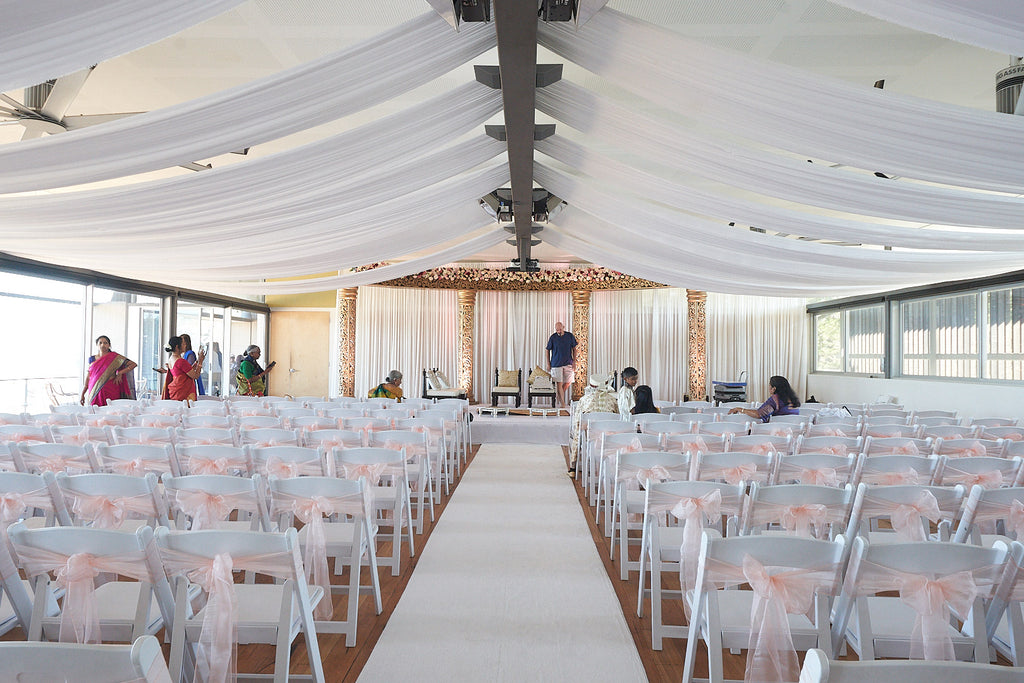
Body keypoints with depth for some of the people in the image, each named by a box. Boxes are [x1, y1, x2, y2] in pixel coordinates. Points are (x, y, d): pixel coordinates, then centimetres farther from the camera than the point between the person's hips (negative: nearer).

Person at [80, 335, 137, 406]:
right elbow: (88, 378, 14)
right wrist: (82, 395, 11)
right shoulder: (92, 359, 13)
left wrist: (119, 373, -10)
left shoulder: (114, 357, 2)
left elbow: (133, 364, -3)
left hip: (111, 392, -3)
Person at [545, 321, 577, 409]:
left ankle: (558, 396, 25)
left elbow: (574, 349, 8)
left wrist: (574, 361, 1)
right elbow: (548, 350, 3)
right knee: (559, 383, -4)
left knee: (568, 382, 3)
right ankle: (563, 403, 1)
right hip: (556, 364, -3)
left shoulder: (570, 336, 0)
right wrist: (548, 363, 0)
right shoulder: (552, 338, -5)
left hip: (568, 363, 3)